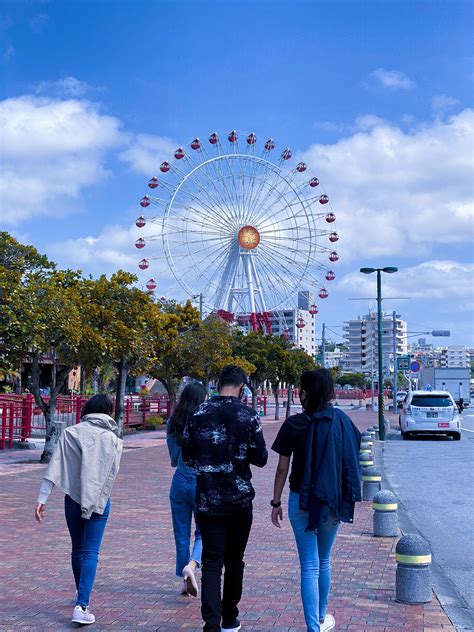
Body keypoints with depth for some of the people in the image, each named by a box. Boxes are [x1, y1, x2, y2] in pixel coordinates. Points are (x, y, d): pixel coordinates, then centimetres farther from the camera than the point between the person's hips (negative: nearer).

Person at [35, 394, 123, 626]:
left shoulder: (70, 433, -2)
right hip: (99, 500, -2)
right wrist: (97, 497, 7)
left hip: (73, 498, 2)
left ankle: (81, 593, 37)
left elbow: (54, 468, -7)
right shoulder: (113, 439, -2)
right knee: (90, 552, 0)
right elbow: (112, 473, -5)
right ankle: (81, 605, -11)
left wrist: (42, 499, -6)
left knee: (77, 549, 19)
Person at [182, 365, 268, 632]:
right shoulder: (248, 415, -9)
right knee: (235, 561, 15)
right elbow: (260, 458, -5)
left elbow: (187, 455, 6)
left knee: (212, 563, 3)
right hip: (239, 500, -1)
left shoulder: (199, 414, -1)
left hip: (207, 500, 2)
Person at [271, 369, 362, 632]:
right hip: (333, 501, 3)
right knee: (324, 561, 22)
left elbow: (282, 468, -7)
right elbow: (351, 461, 2)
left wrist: (276, 503, 4)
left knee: (309, 566, 5)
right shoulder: (341, 420, -3)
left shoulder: (294, 424, -10)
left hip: (302, 501, -3)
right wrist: (345, 500, 13)